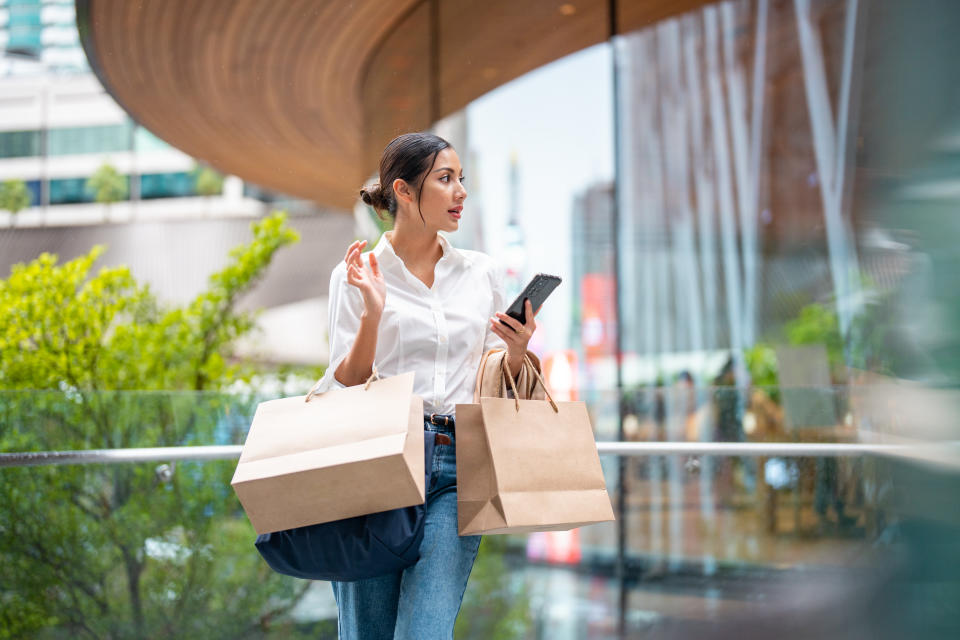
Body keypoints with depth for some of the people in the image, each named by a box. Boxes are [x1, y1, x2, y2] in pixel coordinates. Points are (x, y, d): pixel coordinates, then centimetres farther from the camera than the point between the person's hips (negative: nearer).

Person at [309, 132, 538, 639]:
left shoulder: (479, 272, 15)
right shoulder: (356, 276, 5)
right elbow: (345, 385, 1)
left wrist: (516, 352, -3)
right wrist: (371, 316, -14)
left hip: (456, 464, 2)